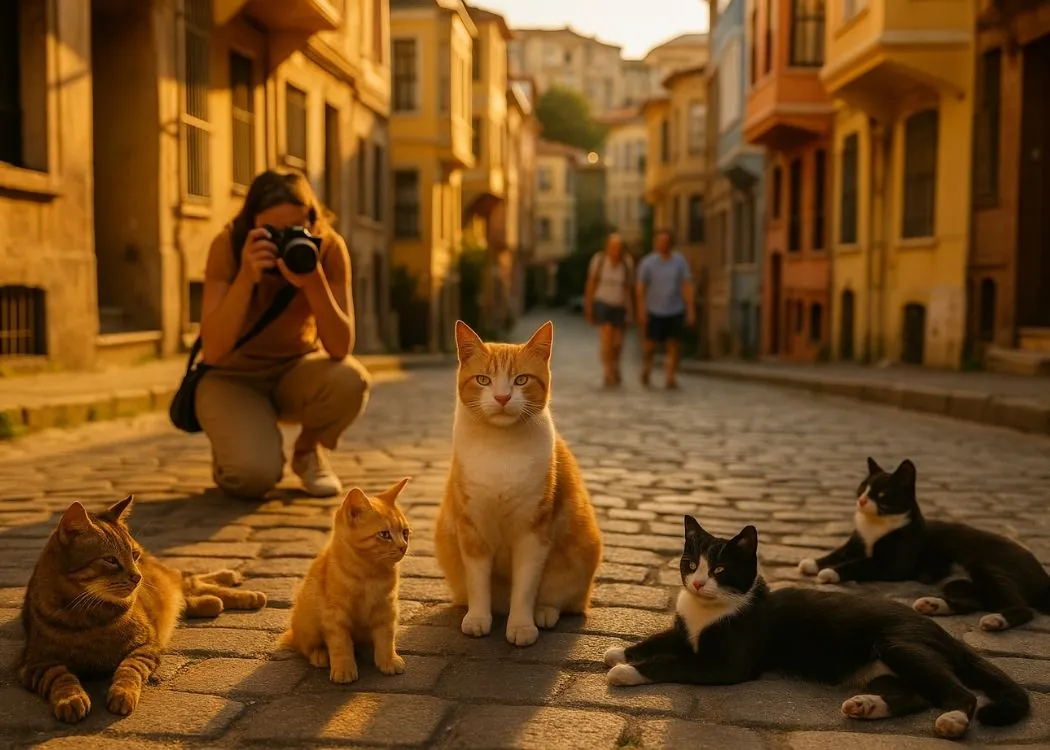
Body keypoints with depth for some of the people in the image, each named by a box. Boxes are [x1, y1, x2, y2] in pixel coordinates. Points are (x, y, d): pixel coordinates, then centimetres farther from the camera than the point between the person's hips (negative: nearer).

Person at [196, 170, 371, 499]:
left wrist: (314, 282, -40)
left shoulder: (329, 248, -19)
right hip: (234, 377, -2)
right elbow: (212, 351, -30)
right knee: (253, 474, -29)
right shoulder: (228, 246, -22)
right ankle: (233, 452, 11)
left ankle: (307, 451, 1)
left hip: (297, 370, 2)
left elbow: (341, 349, -25)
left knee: (351, 380, -32)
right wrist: (246, 277, -41)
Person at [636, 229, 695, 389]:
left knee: (673, 345, -3)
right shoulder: (647, 262, -4)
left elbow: (687, 286, -1)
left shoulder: (680, 261, -1)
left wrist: (691, 310, -6)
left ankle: (671, 378, 2)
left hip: (675, 311, 1)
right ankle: (646, 368, 33)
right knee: (650, 345, 5)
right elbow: (641, 288, -3)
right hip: (654, 311, -1)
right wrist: (641, 311, -8)